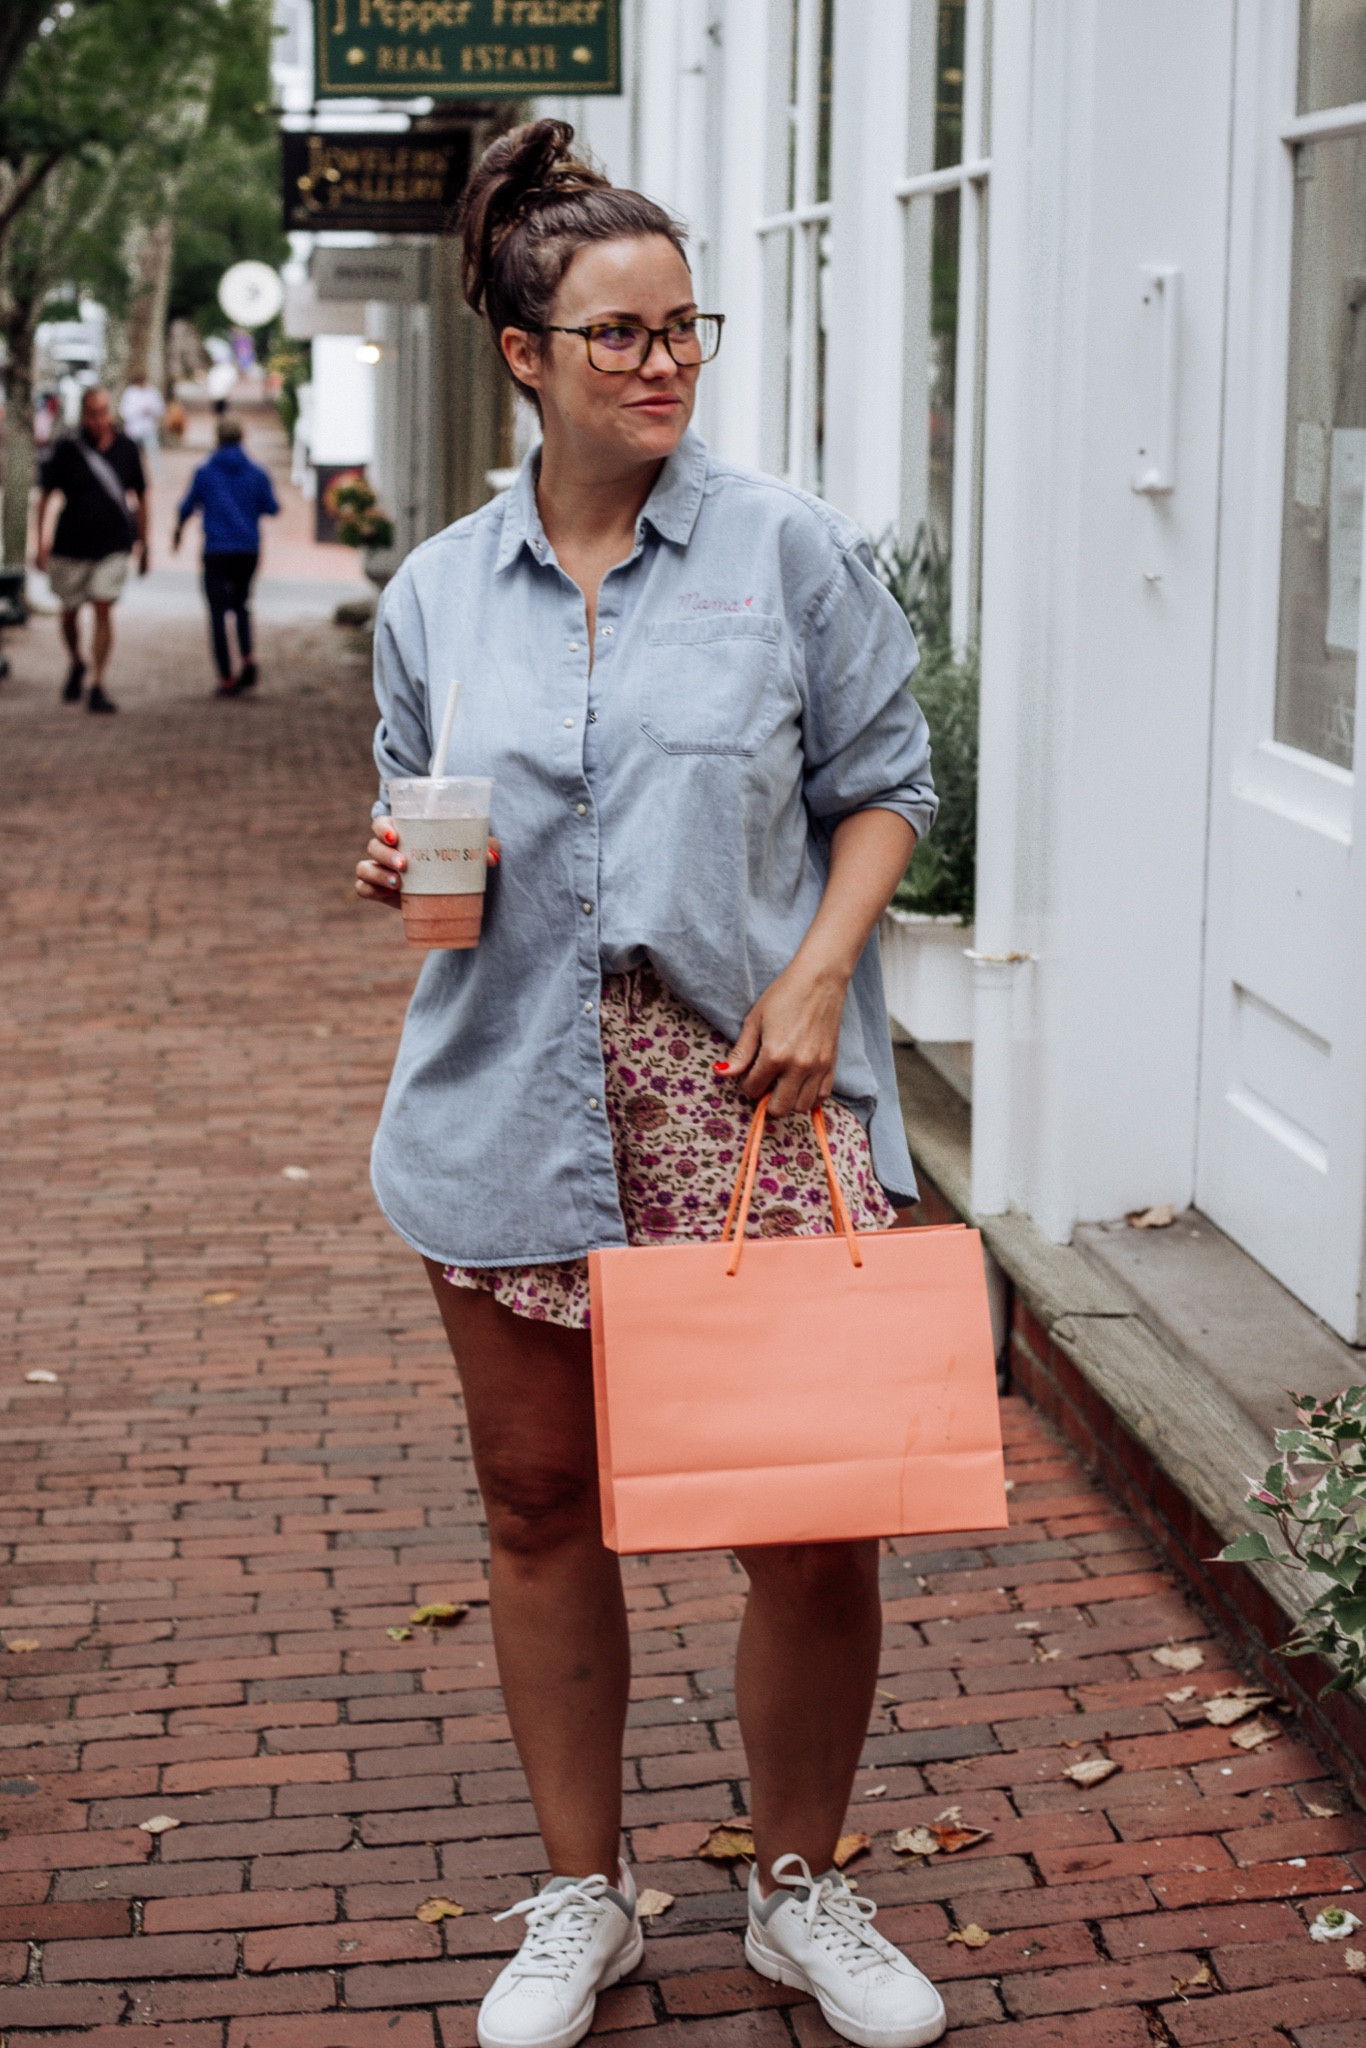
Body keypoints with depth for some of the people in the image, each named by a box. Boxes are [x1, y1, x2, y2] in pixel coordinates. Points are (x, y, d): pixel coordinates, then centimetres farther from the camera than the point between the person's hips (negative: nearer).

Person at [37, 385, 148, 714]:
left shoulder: (125, 449, 1)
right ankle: (77, 665, 40)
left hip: (113, 545, 0)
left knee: (104, 612, -9)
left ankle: (97, 687, -5)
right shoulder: (67, 449, -5)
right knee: (69, 613, 12)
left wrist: (143, 545, 13)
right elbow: (46, 496, 0)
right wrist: (42, 541, -6)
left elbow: (140, 498, 11)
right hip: (71, 546, 0)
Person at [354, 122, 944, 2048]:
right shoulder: (438, 591, 7)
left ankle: (803, 1889, 23)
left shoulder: (791, 548, 0)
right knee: (541, 1505, 10)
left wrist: (819, 970, -10)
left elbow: (885, 785, 4)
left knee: (821, 1508, 0)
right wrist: (399, 867, -5)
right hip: (513, 1094, 2)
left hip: (747, 1084, -2)